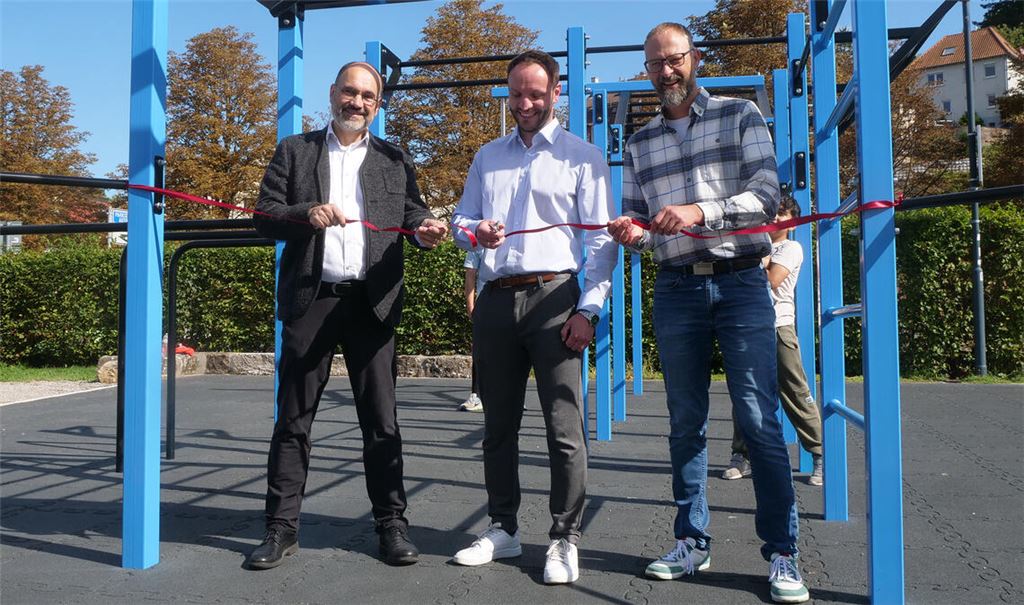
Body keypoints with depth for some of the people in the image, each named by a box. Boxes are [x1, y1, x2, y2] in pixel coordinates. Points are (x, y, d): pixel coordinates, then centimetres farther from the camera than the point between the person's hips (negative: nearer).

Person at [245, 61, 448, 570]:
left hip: (373, 301, 0)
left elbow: (412, 211, 6)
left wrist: (424, 229, -17)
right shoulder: (294, 151, 11)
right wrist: (306, 213, -15)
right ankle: (282, 528, 15)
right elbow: (264, 217, 5)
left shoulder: (396, 160, 14)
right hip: (310, 299, 0)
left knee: (380, 417, 4)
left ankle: (392, 523, 15)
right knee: (294, 418, 5)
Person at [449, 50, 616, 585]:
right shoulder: (487, 157, 18)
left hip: (553, 297, -4)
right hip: (496, 299, 5)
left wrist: (588, 309, -10)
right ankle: (502, 529, 22)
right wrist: (475, 231, -6)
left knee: (564, 426, -5)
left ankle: (565, 540, 7)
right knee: (499, 422, 10)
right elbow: (461, 218, 19)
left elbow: (602, 239, -1)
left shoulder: (583, 157, 5)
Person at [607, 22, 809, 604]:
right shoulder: (640, 144, 15)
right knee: (686, 420, 7)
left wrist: (700, 211, -20)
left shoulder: (740, 116, 6)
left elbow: (768, 195, -6)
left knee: (759, 418, -6)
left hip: (742, 283, -3)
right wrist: (631, 231, -11)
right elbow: (639, 224, 13)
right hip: (677, 289, 3)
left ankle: (783, 552, 5)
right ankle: (692, 542, 18)